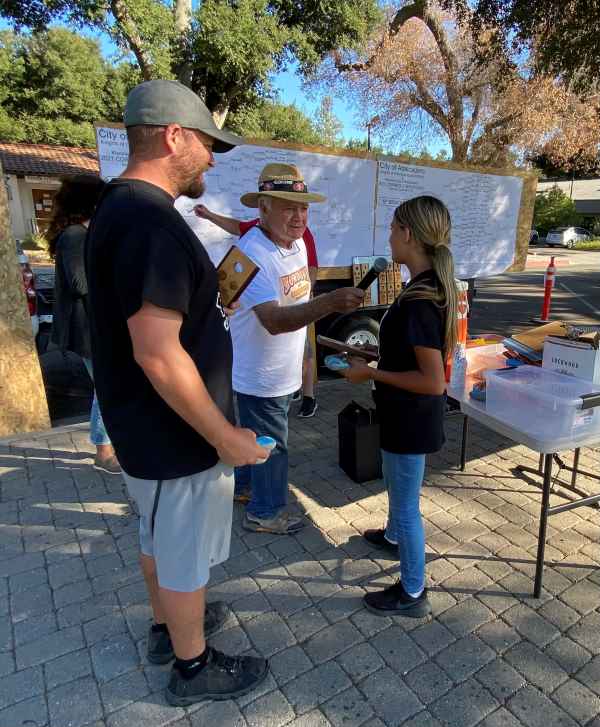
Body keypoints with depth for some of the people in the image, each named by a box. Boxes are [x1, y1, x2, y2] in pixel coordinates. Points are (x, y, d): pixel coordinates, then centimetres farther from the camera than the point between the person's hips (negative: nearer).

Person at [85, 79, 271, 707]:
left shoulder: (121, 209, 8)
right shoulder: (150, 223, -25)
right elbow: (157, 355, -29)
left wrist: (208, 302, 10)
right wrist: (225, 436, -21)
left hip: (146, 427, 10)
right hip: (175, 436, -10)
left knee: (159, 537, 26)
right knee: (186, 556, 12)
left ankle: (167, 626, 50)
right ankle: (193, 667, 37)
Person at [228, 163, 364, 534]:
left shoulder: (298, 243, 3)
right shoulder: (253, 253, -26)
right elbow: (273, 321, -37)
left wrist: (300, 356, 20)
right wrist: (329, 302, -50)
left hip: (284, 371, 8)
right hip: (261, 375, -8)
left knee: (257, 434, 25)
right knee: (271, 445, 8)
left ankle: (244, 483, 48)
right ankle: (266, 512, 30)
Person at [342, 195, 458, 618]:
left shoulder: (418, 301, -28)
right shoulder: (432, 286, 2)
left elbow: (434, 381, -29)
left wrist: (372, 374, -21)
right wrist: (376, 357, 11)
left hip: (412, 419, -10)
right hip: (408, 415, 10)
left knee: (407, 502, 9)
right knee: (395, 485, 31)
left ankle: (413, 594, 30)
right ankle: (393, 536, 58)